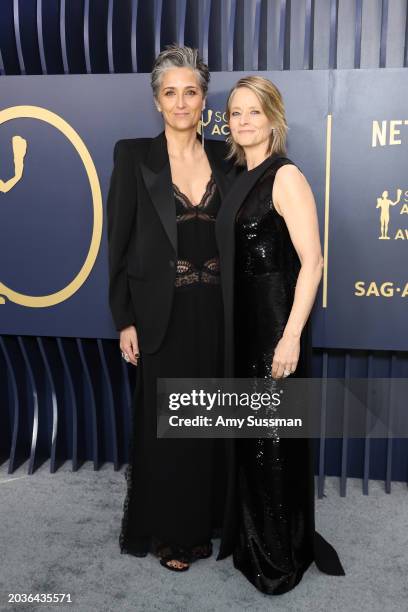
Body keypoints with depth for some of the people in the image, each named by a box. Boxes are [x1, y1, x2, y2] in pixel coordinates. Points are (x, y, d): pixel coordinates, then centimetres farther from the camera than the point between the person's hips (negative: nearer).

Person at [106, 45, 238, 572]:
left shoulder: (224, 158, 7)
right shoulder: (133, 154, -3)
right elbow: (119, 242, -5)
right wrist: (124, 320, -8)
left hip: (216, 311, 4)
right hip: (164, 312, -3)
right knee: (165, 424, 7)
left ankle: (202, 520, 34)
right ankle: (166, 532, 28)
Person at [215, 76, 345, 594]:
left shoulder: (286, 176, -11)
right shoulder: (240, 179, 12)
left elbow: (312, 261, -18)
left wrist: (290, 336, -23)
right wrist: (229, 324, 10)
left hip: (275, 321, -8)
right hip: (240, 322, 8)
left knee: (275, 437, 4)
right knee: (247, 432, 17)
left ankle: (283, 556, 24)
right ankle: (250, 538, 37)